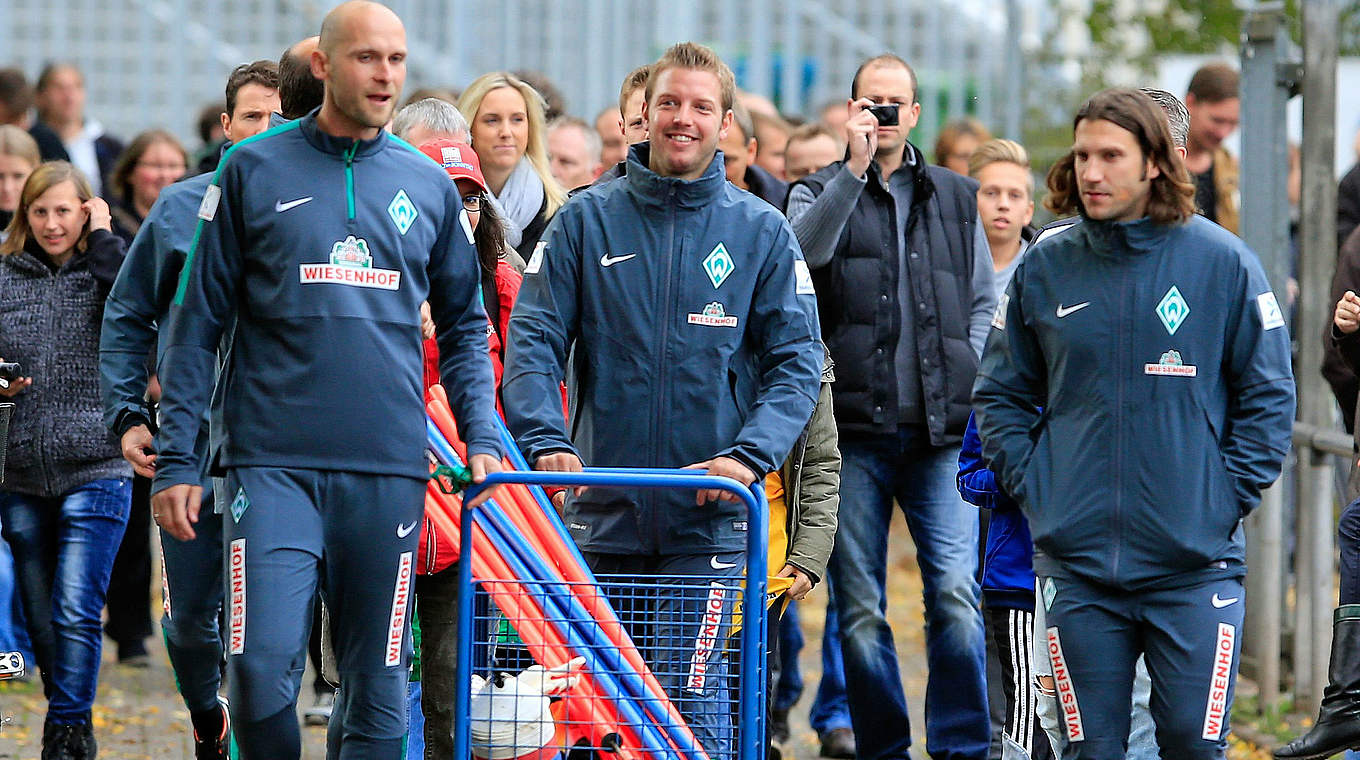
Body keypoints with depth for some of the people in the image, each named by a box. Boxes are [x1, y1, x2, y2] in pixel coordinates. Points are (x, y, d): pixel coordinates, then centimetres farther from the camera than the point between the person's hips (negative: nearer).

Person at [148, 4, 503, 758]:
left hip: (389, 470, 3)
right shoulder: (253, 171, 4)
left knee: (378, 691, 3)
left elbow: (464, 324, 19)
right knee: (262, 668, -15)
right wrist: (175, 459, -1)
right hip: (271, 464, -2)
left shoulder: (429, 185, 12)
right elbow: (196, 321, 5)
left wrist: (481, 438, 4)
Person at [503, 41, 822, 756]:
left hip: (708, 517, -2)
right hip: (602, 513, 2)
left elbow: (796, 361, 1)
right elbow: (533, 340, 1)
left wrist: (751, 455, -15)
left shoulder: (760, 231, 4)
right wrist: (545, 441, -16)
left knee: (691, 691, -8)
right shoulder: (586, 220, 5)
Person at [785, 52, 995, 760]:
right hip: (855, 431, -1)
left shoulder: (955, 197, 15)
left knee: (956, 593, -11)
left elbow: (984, 301, 20)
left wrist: (966, 376, 6)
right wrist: (854, 170, -16)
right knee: (859, 606, 1)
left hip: (941, 433, 1)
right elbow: (802, 252, -15)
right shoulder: (821, 191, 8)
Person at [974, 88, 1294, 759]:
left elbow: (1268, 396, 3)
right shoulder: (1044, 268, 5)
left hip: (1195, 560, -2)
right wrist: (1033, 488, 2)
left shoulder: (1220, 261, -1)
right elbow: (999, 395, 14)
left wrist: (1227, 497, -5)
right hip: (1076, 560, 2)